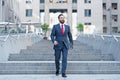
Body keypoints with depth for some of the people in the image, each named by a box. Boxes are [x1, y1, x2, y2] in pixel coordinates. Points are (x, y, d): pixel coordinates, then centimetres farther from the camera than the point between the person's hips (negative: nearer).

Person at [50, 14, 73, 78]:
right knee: (57, 59, 8)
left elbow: (70, 36, 17)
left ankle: (63, 73, -9)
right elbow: (52, 35, -3)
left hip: (65, 46, 1)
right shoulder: (55, 26, 0)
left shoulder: (67, 27, 8)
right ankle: (57, 71, 32)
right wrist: (54, 41, -21)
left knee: (64, 59, -10)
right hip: (57, 45, -1)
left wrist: (71, 43, 21)